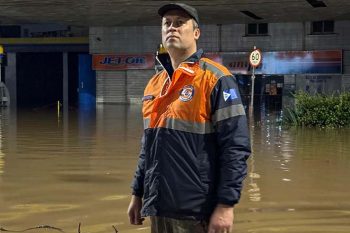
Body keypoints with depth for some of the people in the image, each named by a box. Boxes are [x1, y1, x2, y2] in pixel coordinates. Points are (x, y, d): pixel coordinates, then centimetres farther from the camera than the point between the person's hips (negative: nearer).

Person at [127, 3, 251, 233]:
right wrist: (137, 194, 17)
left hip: (196, 212, -6)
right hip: (158, 209, 6)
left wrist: (226, 205, -19)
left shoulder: (215, 78, -8)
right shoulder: (154, 83, 13)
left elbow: (236, 147, -14)